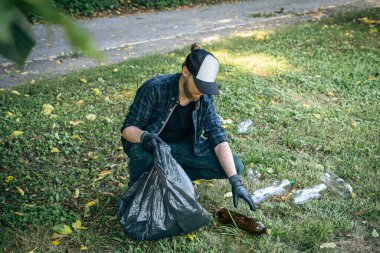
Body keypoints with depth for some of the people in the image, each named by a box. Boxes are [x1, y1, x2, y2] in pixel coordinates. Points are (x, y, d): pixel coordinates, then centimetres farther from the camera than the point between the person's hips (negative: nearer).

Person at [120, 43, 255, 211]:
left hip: (181, 146, 4)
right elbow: (128, 128, -21)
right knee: (141, 152, -42)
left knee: (235, 166, -12)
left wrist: (236, 182, -25)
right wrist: (144, 136, -46)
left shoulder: (205, 97, -15)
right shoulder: (155, 88, -27)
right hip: (150, 145, -4)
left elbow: (218, 138, -16)